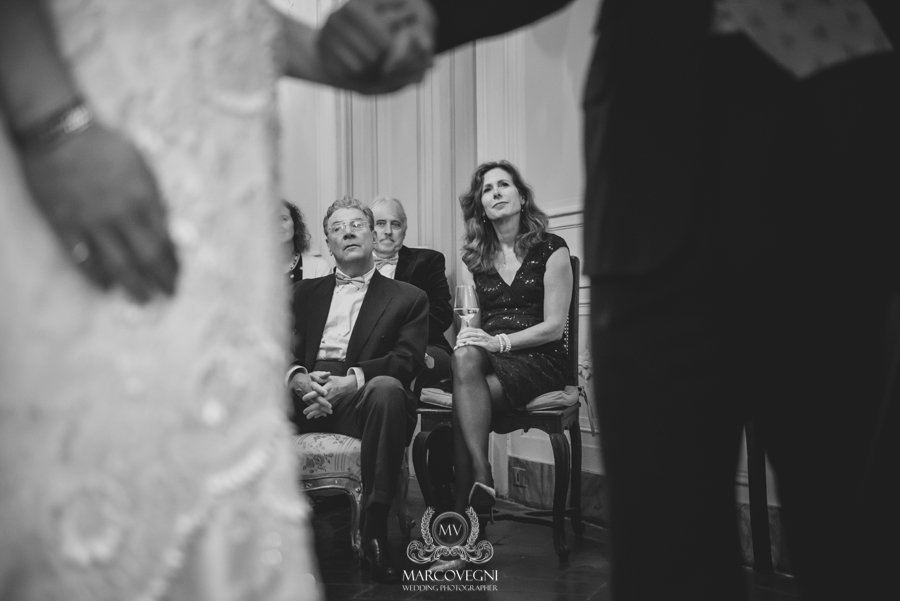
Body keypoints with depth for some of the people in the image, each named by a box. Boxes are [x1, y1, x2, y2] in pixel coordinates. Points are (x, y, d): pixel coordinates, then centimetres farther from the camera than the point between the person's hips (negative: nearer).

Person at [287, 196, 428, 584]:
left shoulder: (408, 298, 17)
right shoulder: (306, 292, 27)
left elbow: (407, 361, 1)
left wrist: (352, 380, -17)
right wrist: (298, 378, -13)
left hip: (359, 399, -2)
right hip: (307, 396, 2)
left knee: (387, 387, -38)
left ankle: (374, 530, -32)